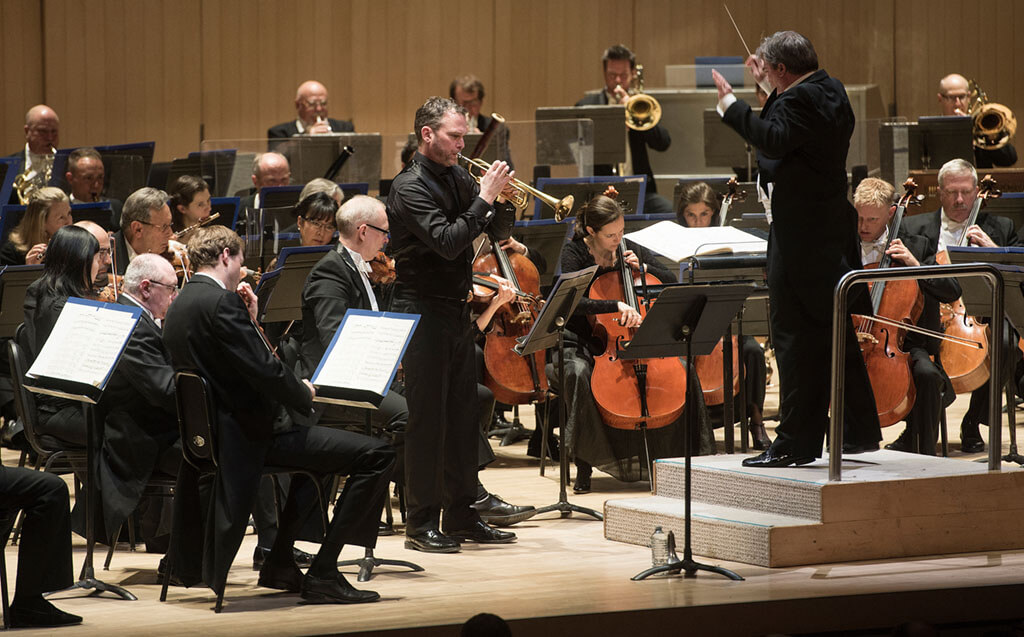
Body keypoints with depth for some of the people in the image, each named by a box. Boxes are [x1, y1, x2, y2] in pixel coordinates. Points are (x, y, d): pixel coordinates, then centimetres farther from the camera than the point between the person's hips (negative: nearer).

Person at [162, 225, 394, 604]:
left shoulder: (179, 307, 12)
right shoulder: (220, 302, -19)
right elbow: (266, 372, -23)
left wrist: (248, 319, 10)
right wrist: (304, 393, -5)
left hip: (213, 430, 11)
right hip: (255, 433, -11)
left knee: (318, 436, 37)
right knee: (376, 455, -11)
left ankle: (280, 563, 33)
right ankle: (323, 575, -9)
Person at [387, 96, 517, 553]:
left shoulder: (458, 177, 11)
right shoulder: (411, 186, -13)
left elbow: (498, 233, 13)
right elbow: (447, 241, -23)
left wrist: (503, 200, -6)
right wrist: (484, 198, -20)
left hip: (457, 309, 8)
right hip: (424, 310, -8)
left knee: (463, 415, 10)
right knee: (427, 417, -5)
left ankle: (462, 516, 17)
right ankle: (422, 523, 0)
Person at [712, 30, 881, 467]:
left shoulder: (801, 99, -17)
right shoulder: (830, 92, 12)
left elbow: (774, 140, -33)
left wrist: (731, 105, -25)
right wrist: (772, 90, 21)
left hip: (802, 236, -10)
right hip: (833, 231, 10)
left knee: (795, 338, -7)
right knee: (836, 336, 18)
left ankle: (796, 443, -6)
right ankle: (860, 431, 25)